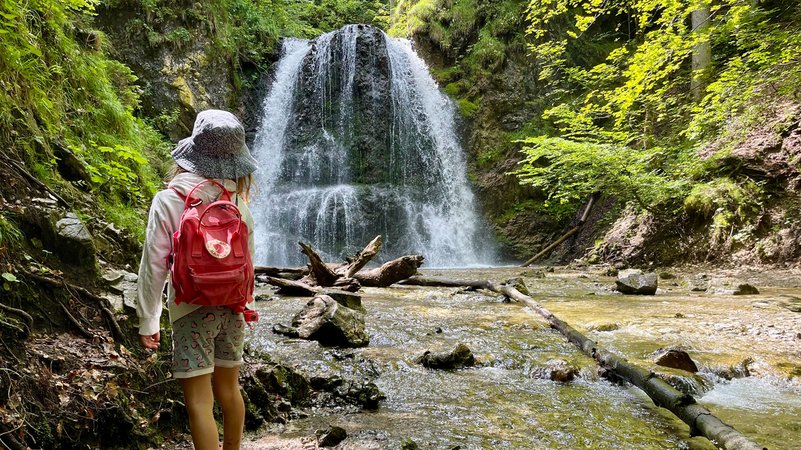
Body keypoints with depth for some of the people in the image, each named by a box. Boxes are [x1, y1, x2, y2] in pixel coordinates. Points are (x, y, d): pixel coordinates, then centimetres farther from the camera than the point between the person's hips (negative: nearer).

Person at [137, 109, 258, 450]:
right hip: (232, 306, 5)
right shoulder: (238, 201, 0)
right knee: (228, 390, 20)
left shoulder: (168, 200, -10)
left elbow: (154, 264, -9)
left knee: (199, 402, 0)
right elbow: (247, 259, 8)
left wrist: (147, 321, -1)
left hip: (192, 309, -4)